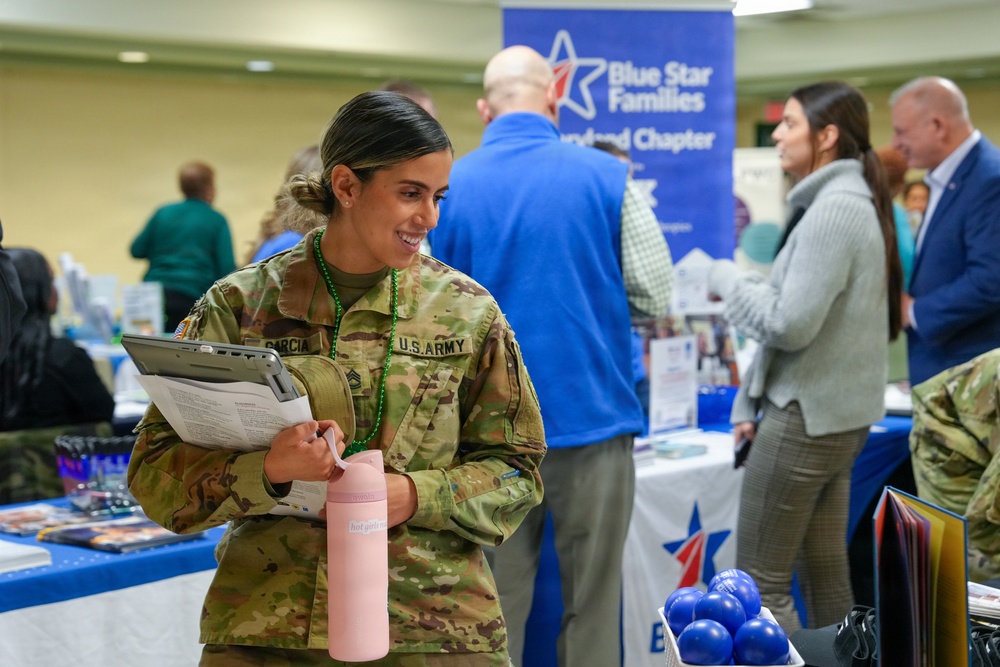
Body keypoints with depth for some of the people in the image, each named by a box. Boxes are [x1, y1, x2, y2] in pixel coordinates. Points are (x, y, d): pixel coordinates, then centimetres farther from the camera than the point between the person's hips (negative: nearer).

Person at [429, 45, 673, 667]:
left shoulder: (446, 189, 0)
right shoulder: (607, 176, -5)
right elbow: (656, 298, -2)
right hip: (590, 417, -1)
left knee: (496, 606, 10)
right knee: (591, 605, 11)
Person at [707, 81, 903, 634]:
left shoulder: (834, 210, -17)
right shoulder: (847, 201, 14)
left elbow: (790, 323, -22)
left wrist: (727, 279, -6)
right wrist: (751, 401, 13)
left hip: (807, 415, -10)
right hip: (834, 413, 10)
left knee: (760, 583, -3)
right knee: (826, 575, 12)